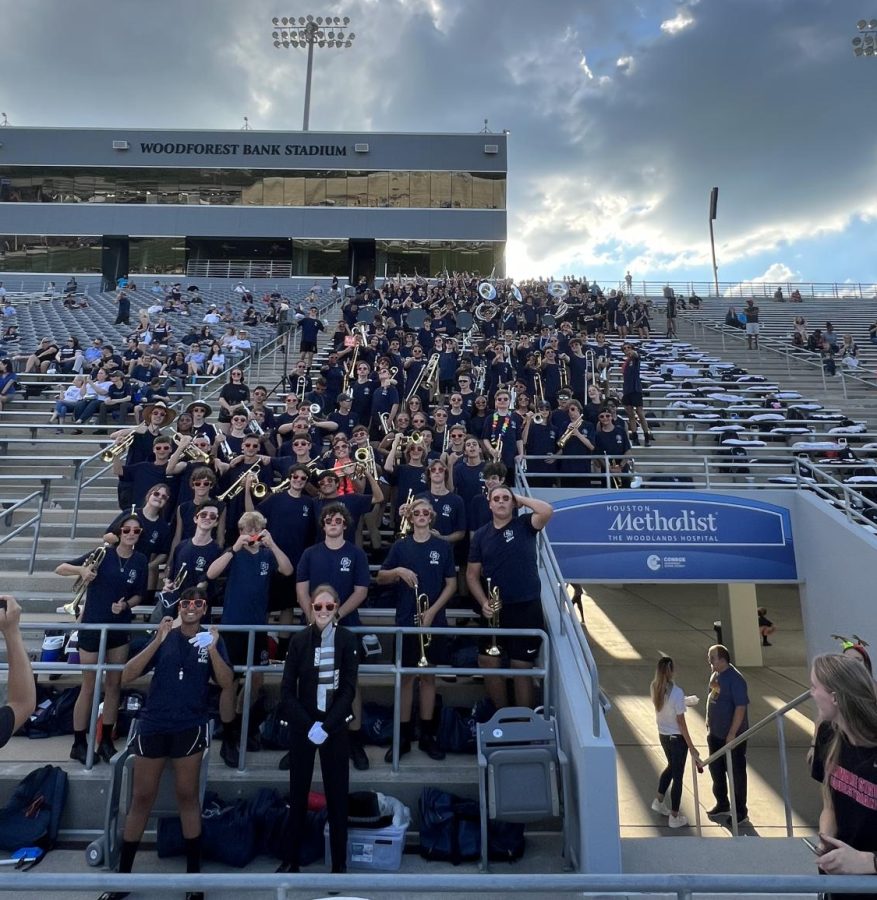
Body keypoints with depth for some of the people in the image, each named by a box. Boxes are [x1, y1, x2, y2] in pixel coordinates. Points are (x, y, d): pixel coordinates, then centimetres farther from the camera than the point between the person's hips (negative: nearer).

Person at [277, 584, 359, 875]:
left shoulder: (347, 639, -6)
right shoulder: (299, 640, -4)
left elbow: (349, 689, -7)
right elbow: (287, 690, -4)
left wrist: (326, 726, -15)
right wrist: (308, 725, -13)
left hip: (335, 727, -1)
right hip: (302, 727, 1)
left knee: (337, 795, 5)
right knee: (298, 793, 11)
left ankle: (339, 863, 17)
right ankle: (291, 859, 26)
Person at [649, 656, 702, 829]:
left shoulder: (654, 688, -5)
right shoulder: (676, 692, -25)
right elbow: (681, 722, -20)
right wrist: (691, 747, -12)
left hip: (663, 735, 6)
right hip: (677, 737, -6)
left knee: (671, 766, 28)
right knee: (678, 775, 9)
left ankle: (659, 801, 38)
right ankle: (674, 817, 20)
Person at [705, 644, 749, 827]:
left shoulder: (735, 679, -22)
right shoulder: (715, 675, 3)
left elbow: (741, 707, -23)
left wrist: (732, 733, -22)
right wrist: (709, 722, 16)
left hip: (732, 736, -8)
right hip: (715, 734, 8)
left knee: (736, 773, 7)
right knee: (715, 769, 18)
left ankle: (741, 812, 22)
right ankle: (722, 804, 35)